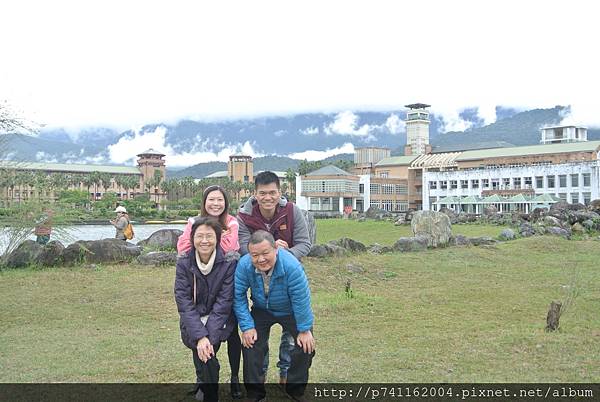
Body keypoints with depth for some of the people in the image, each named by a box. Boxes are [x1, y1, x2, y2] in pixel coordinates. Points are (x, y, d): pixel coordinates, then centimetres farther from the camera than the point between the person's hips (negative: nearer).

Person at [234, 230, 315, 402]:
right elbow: (238, 296, -18)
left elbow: (301, 301, -28)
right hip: (261, 310, 2)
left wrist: (304, 330, -20)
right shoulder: (244, 265, -29)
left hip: (291, 312, -2)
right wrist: (247, 326, -19)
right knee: (250, 344, -11)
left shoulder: (291, 265, -38)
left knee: (305, 346, -9)